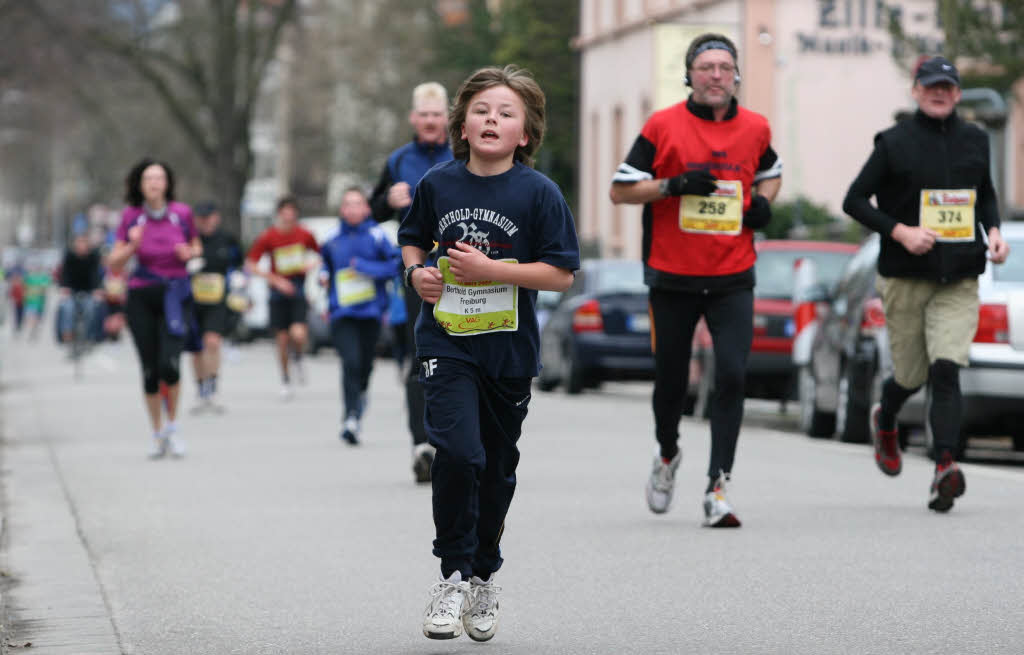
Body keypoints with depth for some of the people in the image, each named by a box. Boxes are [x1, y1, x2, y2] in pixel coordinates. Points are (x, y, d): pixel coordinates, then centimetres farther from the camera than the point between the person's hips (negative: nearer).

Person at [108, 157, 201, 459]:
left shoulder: (181, 213, -2)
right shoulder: (131, 216, -3)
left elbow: (197, 247, 15)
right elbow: (113, 263, 1)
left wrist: (190, 253, -8)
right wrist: (132, 246, -18)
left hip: (175, 295, -1)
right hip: (141, 298, 1)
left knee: (169, 364, -17)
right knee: (150, 370, 2)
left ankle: (172, 425, 7)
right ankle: (157, 434, 21)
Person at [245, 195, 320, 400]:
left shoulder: (304, 235, -1)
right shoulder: (268, 237, -6)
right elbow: (250, 266, -6)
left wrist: (312, 264, -6)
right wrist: (276, 280, -15)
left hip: (299, 292, 0)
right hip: (278, 293, 0)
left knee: (298, 334, -19)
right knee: (282, 339, 3)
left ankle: (299, 360, 14)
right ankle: (285, 379, 22)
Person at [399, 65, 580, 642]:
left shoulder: (538, 192, -8)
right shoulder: (439, 183, 0)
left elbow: (562, 273, -10)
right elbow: (413, 239, 18)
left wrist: (490, 269, -18)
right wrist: (417, 272, -3)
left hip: (509, 349, 0)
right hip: (446, 340, 0)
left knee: (497, 466, 12)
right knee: (459, 452, -19)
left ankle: (485, 577, 32)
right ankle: (453, 576, -6)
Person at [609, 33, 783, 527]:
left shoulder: (754, 129, 5)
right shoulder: (663, 126, -4)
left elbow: (770, 172, 25)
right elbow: (620, 190, -3)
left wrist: (763, 200, 3)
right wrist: (674, 185, -18)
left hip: (732, 280, 1)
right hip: (673, 279, -1)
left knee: (732, 376, -13)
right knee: (671, 379, 10)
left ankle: (717, 488, -11)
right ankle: (667, 455, 40)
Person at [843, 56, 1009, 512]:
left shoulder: (974, 140, 9)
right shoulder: (895, 142, -2)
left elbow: (985, 194, 25)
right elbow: (854, 200, -1)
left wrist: (993, 231, 5)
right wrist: (901, 231, -15)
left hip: (959, 282, 2)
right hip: (905, 279, -2)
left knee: (946, 369, -16)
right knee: (912, 376, 8)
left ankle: (945, 468, -23)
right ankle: (884, 423, 43)